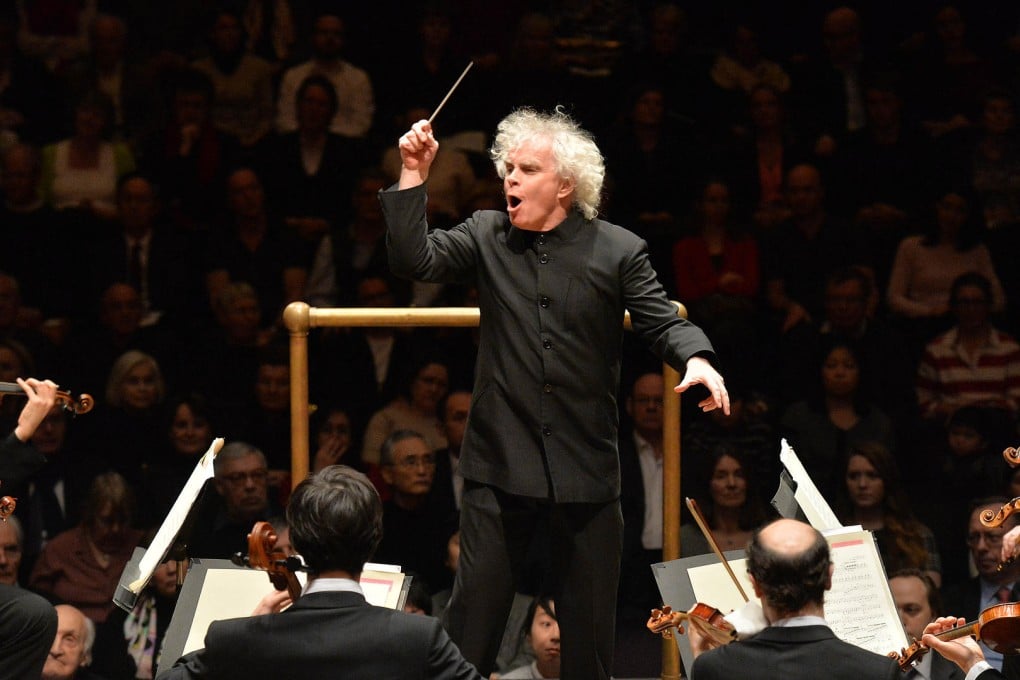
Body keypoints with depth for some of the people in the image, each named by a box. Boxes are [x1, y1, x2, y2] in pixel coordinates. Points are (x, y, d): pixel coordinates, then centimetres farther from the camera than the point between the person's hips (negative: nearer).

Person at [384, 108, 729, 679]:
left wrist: (696, 359, -26)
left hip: (587, 469, -1)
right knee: (474, 612, 1)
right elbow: (415, 261, -5)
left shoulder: (619, 251, -1)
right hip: (501, 462, 1)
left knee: (591, 620, 8)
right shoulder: (486, 236, 6)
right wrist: (414, 177, -11)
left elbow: (662, 322, -5)